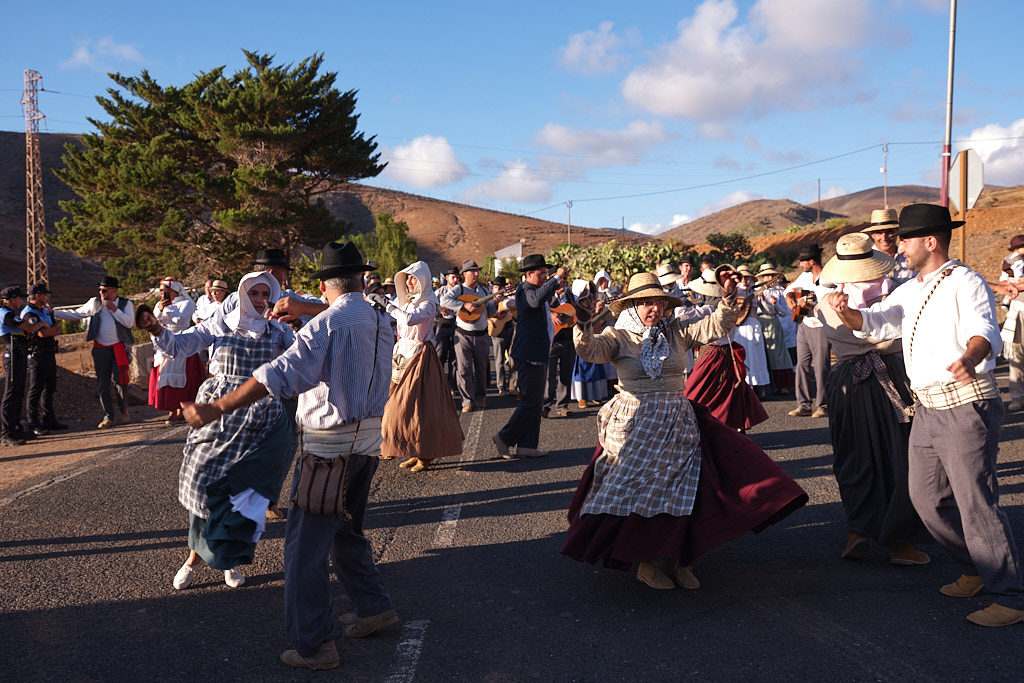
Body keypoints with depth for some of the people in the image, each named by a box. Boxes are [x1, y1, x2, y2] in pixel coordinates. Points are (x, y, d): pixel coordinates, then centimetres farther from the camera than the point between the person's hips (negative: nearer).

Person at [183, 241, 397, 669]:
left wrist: (216, 409, -22)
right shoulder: (381, 323, 6)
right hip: (368, 440, 8)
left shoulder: (328, 324, -17)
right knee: (346, 532, 25)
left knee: (305, 545, 0)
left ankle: (315, 646, 6)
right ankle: (375, 607, 34)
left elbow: (279, 376, -24)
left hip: (330, 447, -8)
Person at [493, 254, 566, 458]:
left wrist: (556, 283, 25)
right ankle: (504, 438, 0)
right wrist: (556, 279, -32)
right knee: (531, 401, -9)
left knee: (536, 402, 11)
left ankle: (527, 445, 15)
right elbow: (536, 299, -38)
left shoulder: (535, 289, 17)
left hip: (538, 354, 11)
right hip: (529, 355, -11)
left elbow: (545, 299, 40)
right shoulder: (524, 290, -14)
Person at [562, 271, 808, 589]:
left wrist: (727, 296, -10)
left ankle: (678, 559, 15)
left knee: (682, 489, 1)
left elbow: (716, 326, 4)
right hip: (636, 424, -4)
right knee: (638, 488, -1)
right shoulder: (618, 336, -3)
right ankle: (646, 562, 14)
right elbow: (591, 349, -22)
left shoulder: (676, 332, 8)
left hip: (677, 420, 4)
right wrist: (584, 326, -41)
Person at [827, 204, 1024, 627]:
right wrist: (846, 312, -13)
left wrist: (969, 359, -51)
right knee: (926, 497, 14)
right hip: (927, 409, 9)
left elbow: (984, 332, -28)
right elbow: (874, 323, 10)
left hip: (966, 408, -9)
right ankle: (975, 570, 32)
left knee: (976, 503, -8)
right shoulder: (909, 291, 16)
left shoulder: (964, 283, -11)